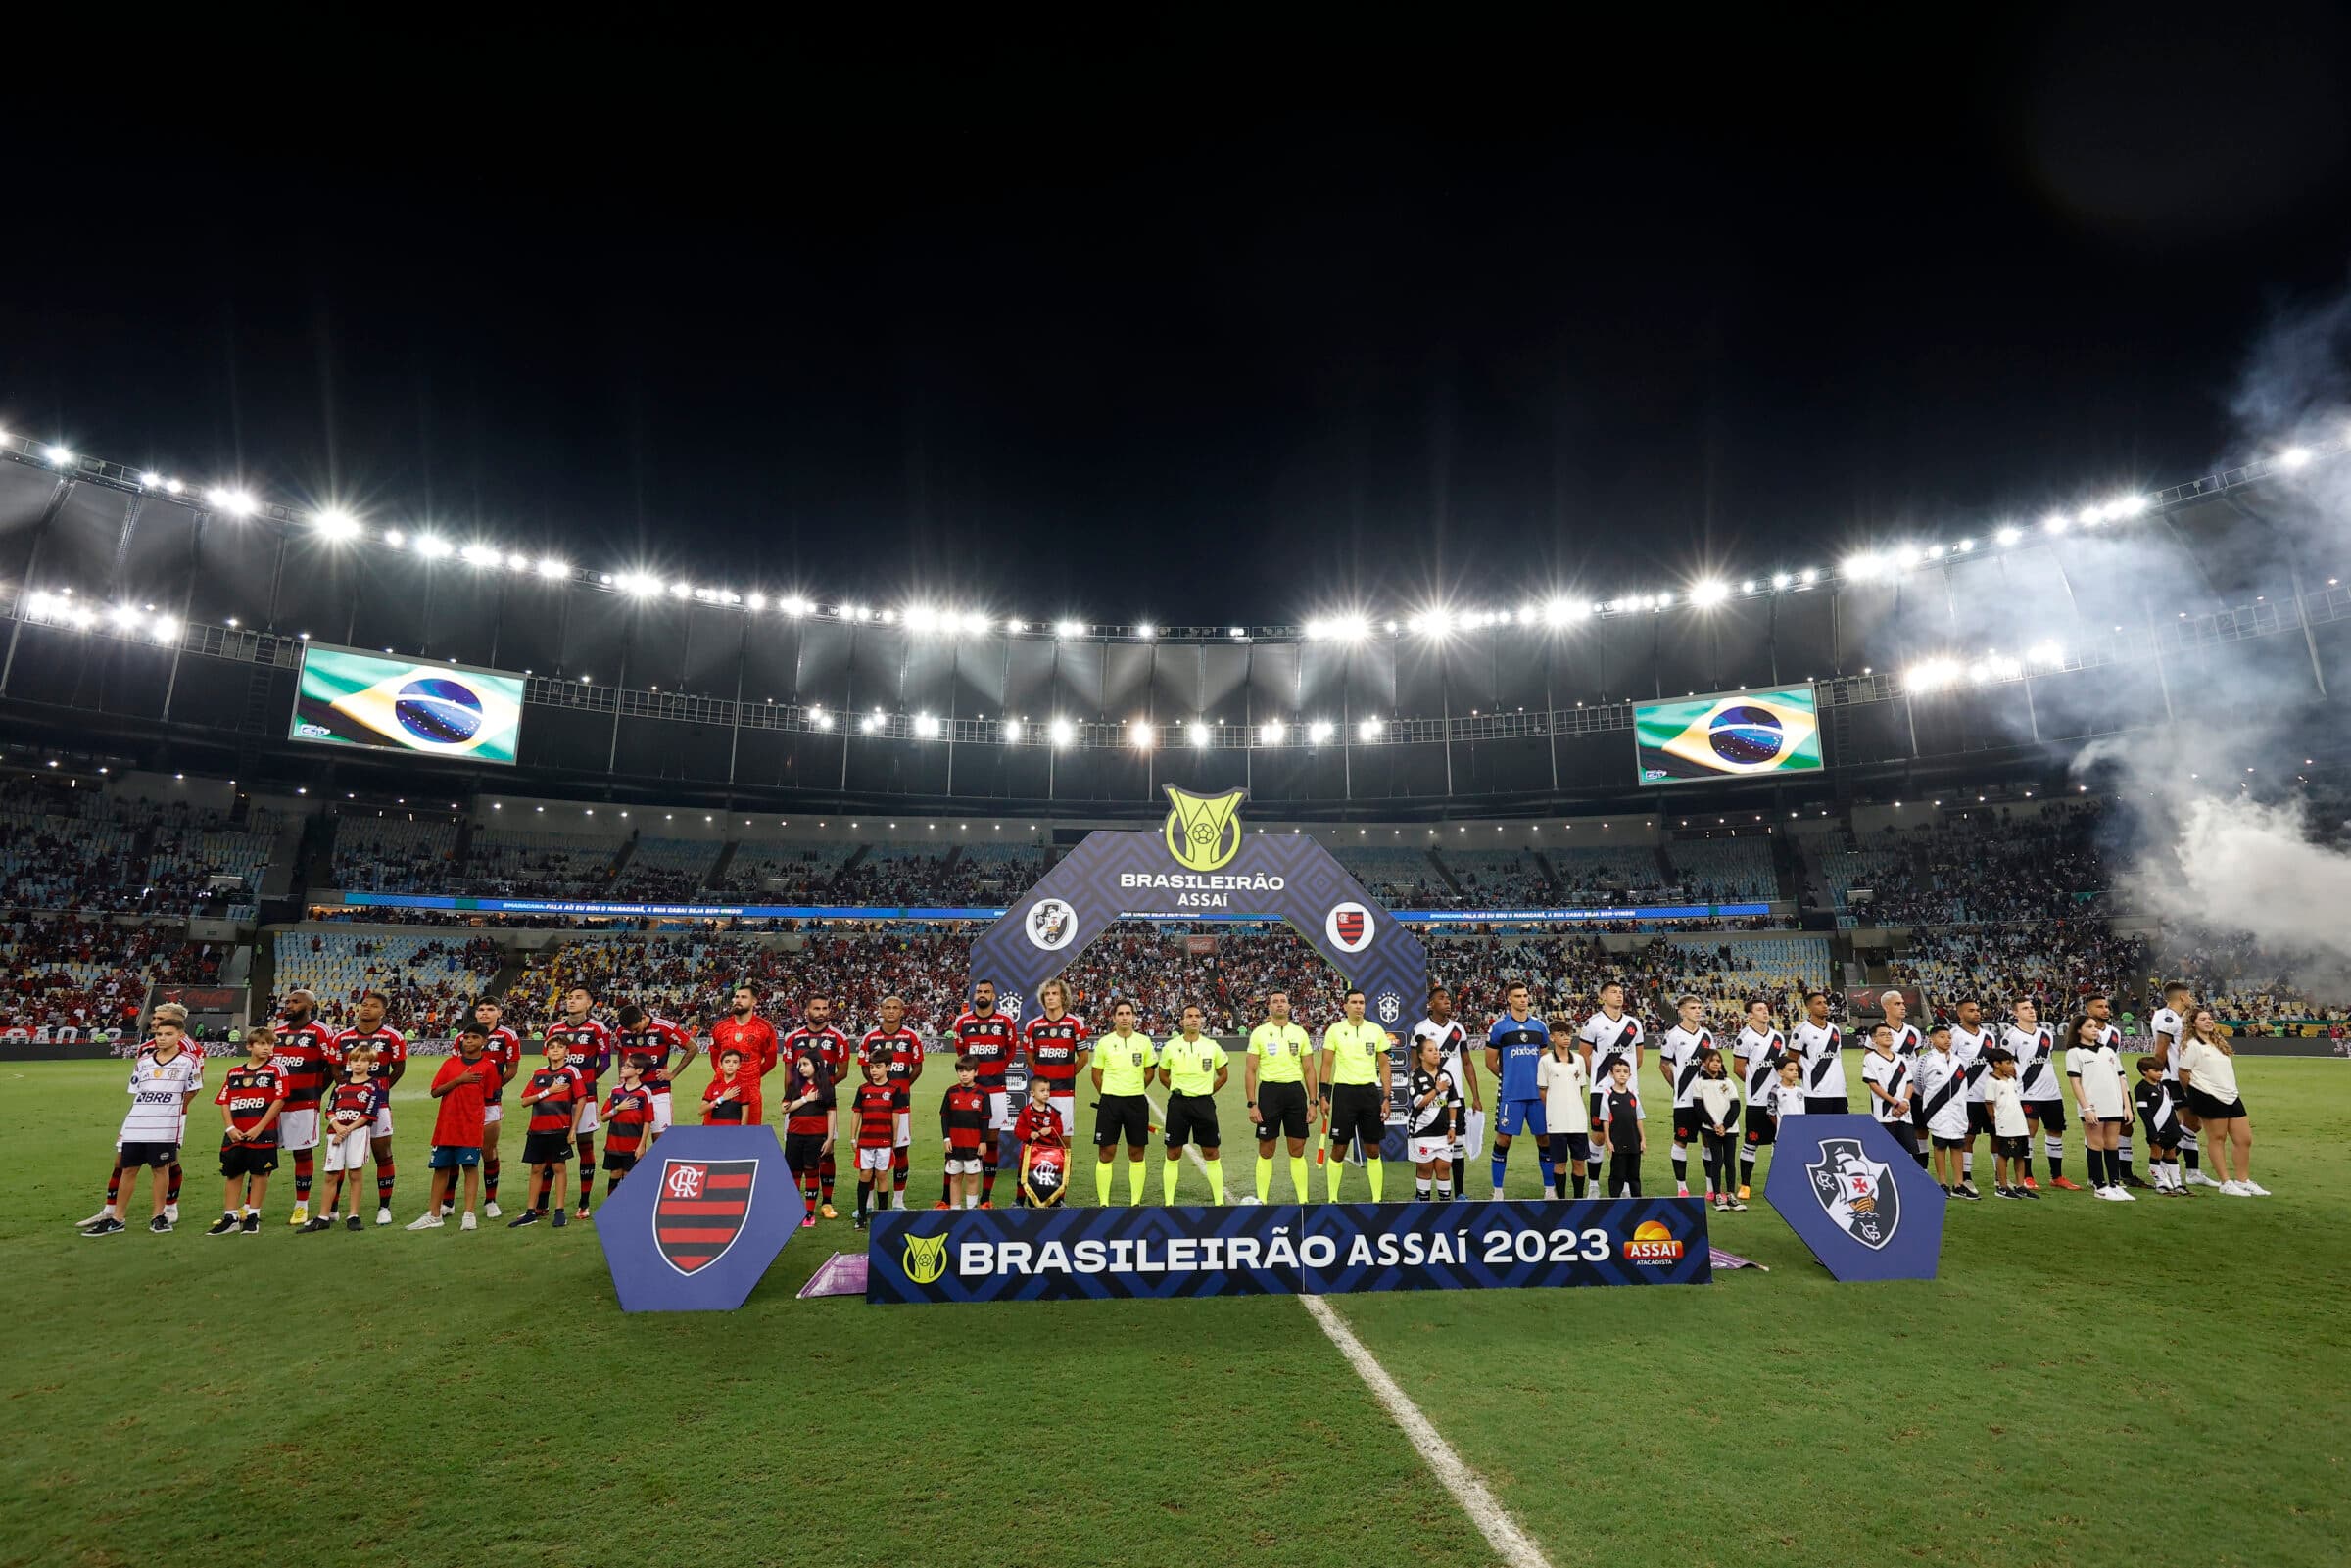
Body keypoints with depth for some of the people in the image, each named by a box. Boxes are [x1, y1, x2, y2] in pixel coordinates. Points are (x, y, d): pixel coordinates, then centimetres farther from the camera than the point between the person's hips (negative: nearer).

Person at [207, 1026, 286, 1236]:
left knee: (259, 1172, 1)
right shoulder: (233, 1073, 12)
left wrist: (258, 1128, -13)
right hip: (235, 1135, 4)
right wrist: (230, 1128, -5)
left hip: (262, 1134, -4)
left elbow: (279, 1100, -7)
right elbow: (225, 1103, 9)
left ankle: (253, 1217, 11)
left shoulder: (275, 1071, -1)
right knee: (232, 1174, 8)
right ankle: (230, 1218, 16)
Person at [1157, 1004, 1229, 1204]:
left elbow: (1224, 1074, 12)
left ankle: (1219, 1201, 11)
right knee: (1173, 1154, 3)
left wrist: (1207, 1091, 8)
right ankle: (1168, 1202, 12)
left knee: (1212, 1153, 2)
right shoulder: (1170, 1046, -1)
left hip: (1204, 1104, 0)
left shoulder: (1211, 1046, 0)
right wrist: (1178, 1091, 6)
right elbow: (1163, 1076, 13)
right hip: (1178, 1104, 0)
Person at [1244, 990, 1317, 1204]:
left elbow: (1309, 1070, 9)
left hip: (1295, 1090, 2)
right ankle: (1261, 1200, 11)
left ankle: (1303, 1200, 11)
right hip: (1269, 1091, -2)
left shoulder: (1300, 1033, 7)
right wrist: (1252, 1104, -7)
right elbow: (1250, 1070, 0)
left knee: (1298, 1150, 4)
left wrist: (1312, 1102, 3)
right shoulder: (1259, 1033, 1)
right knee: (1266, 1151, 3)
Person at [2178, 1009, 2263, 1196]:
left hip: (2231, 1096, 8)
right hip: (2209, 1097, -8)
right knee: (2217, 1139, 0)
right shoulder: (2193, 1046, -10)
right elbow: (2183, 1073, -10)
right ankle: (2226, 1183, 8)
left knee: (2244, 1139, 9)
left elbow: (2225, 1070, 22)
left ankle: (2243, 1180, 22)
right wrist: (2193, 1095, 3)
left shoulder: (2219, 1042, 17)